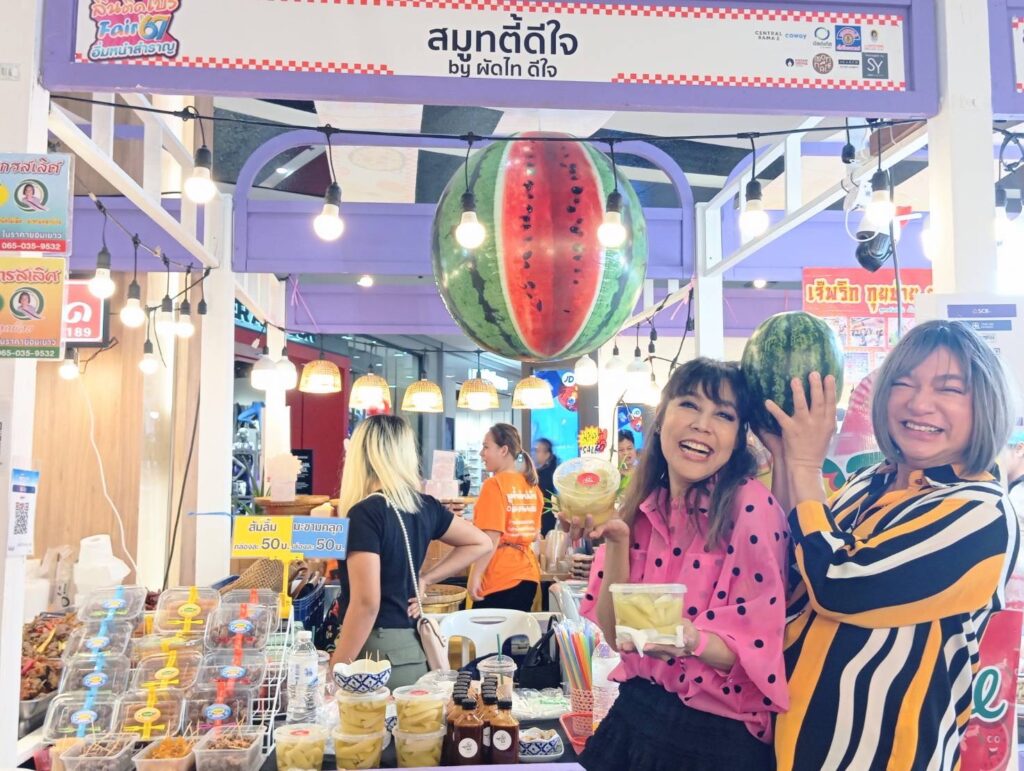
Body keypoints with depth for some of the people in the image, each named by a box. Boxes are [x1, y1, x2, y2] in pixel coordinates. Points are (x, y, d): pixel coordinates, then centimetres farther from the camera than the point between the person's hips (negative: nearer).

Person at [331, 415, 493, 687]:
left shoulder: (365, 513, -17)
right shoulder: (424, 506, 5)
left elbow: (366, 602, -22)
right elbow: (480, 544, 16)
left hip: (375, 653, -7)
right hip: (412, 647, 8)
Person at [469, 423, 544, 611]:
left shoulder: (495, 484, -12)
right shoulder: (532, 486, 9)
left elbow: (492, 537, -17)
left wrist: (475, 575, -13)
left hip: (500, 579, -7)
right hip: (528, 575, 8)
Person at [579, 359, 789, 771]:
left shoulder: (753, 507, -17)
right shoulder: (641, 508, -2)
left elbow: (755, 650, -15)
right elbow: (616, 633, -3)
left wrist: (691, 640, -34)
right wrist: (616, 541, -15)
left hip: (717, 736, -4)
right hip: (634, 712, 5)